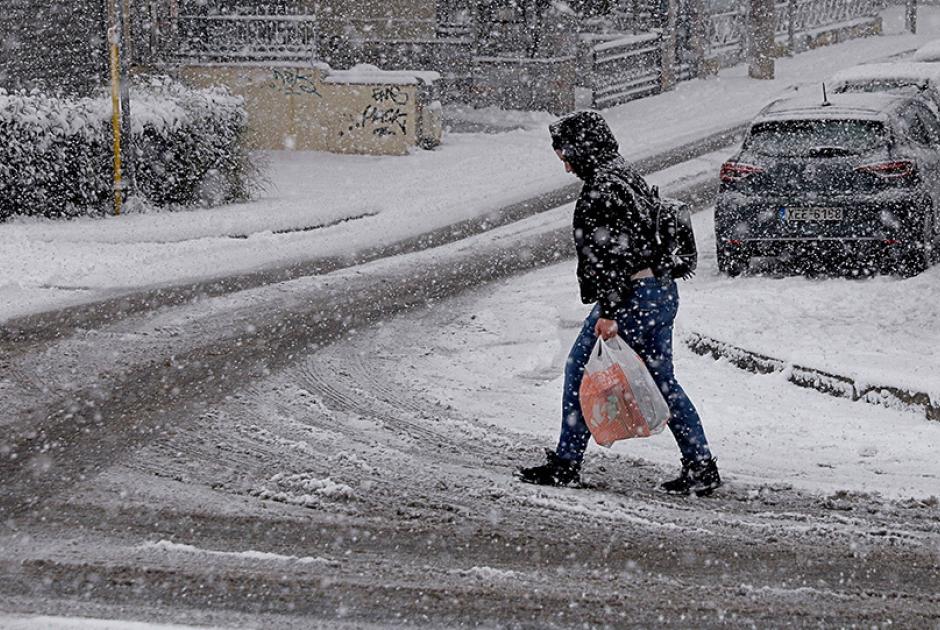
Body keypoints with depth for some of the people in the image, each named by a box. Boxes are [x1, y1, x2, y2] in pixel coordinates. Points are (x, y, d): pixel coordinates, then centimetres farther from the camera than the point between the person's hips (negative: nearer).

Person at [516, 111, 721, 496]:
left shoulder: (600, 191, -16)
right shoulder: (627, 177, 15)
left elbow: (612, 254, -22)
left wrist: (608, 313, -23)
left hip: (631, 295, -10)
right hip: (664, 291, 10)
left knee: (581, 372, 2)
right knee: (661, 380, 13)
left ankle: (566, 464, 7)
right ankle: (701, 466, 10)